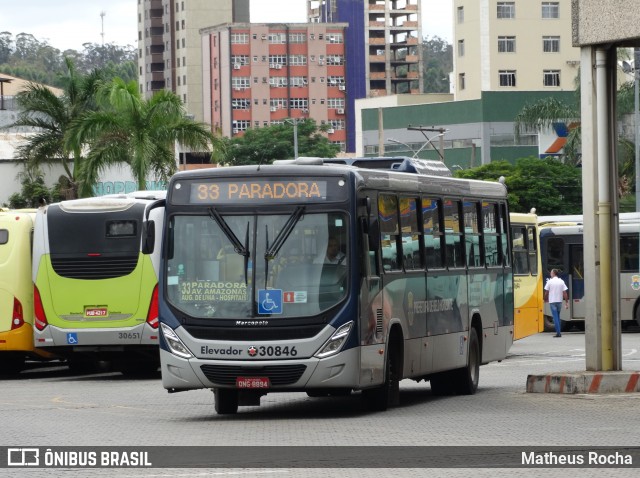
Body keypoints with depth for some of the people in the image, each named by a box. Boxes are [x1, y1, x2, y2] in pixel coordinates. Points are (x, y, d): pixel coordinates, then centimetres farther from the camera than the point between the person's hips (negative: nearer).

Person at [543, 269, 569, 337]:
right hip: (559, 301, 3)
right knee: (558, 316, 17)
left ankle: (558, 332, -10)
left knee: (555, 317, -3)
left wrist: (546, 299, 17)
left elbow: (546, 292, -1)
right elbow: (565, 292, -1)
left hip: (552, 301, -3)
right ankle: (558, 332, 17)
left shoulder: (550, 282, -6)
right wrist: (566, 302, 3)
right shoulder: (561, 282, 1)